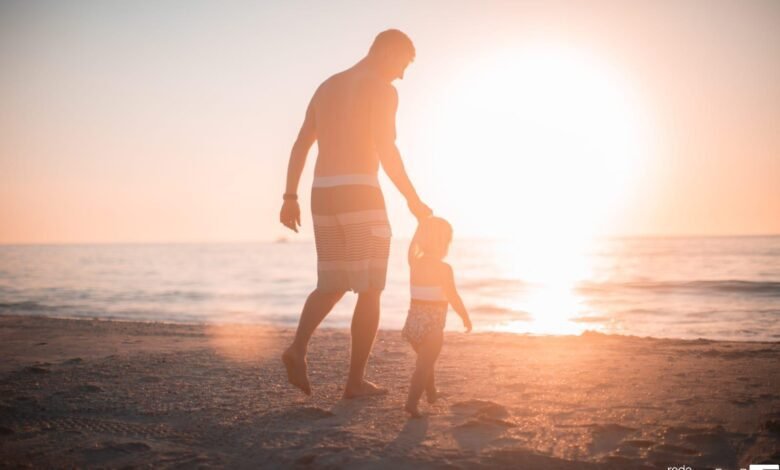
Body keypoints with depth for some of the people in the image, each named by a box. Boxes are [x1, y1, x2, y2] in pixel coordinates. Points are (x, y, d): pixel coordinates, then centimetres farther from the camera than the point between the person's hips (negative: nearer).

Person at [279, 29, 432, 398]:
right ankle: (355, 380, 3)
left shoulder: (326, 87, 20)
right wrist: (413, 200, -8)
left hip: (323, 196, 7)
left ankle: (298, 347, -10)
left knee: (332, 287, 16)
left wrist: (290, 198, 17)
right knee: (370, 291, 3)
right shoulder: (382, 89, -4)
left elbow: (300, 146, 17)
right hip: (360, 196, -7)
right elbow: (386, 150, -15)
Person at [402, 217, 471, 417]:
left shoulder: (415, 265, 3)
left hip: (414, 318, 7)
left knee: (425, 361, 24)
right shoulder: (443, 268, -13)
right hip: (432, 324, -6)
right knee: (424, 365, -5)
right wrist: (465, 317, 3)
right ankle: (412, 401, -16)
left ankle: (431, 393, 42)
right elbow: (453, 297, -12)